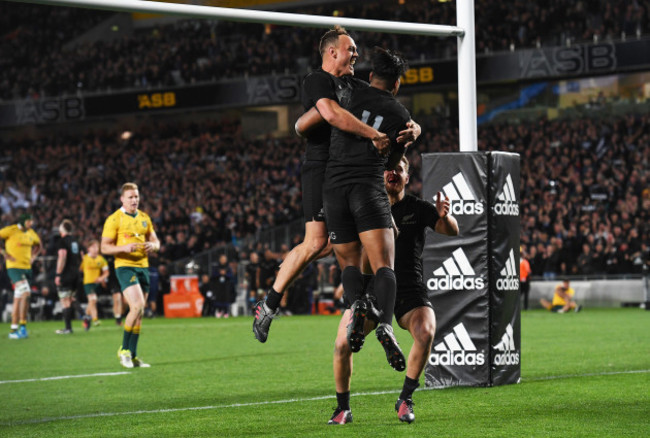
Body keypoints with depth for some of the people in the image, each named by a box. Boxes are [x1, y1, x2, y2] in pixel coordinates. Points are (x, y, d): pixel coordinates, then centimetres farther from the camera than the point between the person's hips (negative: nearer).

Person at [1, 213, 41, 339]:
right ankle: (22, 325, -16)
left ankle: (14, 329, 14)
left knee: (18, 299, 9)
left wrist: (33, 256, 14)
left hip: (27, 267, 7)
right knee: (25, 292, -22)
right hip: (14, 267, -7)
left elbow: (38, 245, 31)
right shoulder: (11, 230, -9)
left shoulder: (31, 233, 12)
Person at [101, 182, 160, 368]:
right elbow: (105, 247, -6)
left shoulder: (144, 218, 14)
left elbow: (155, 241, 20)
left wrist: (153, 245, -4)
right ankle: (124, 349, -6)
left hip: (143, 266, 6)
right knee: (137, 306, -21)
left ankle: (132, 355, 13)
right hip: (125, 266, -6)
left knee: (139, 313, 6)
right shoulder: (114, 219, -5)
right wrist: (124, 248, -22)